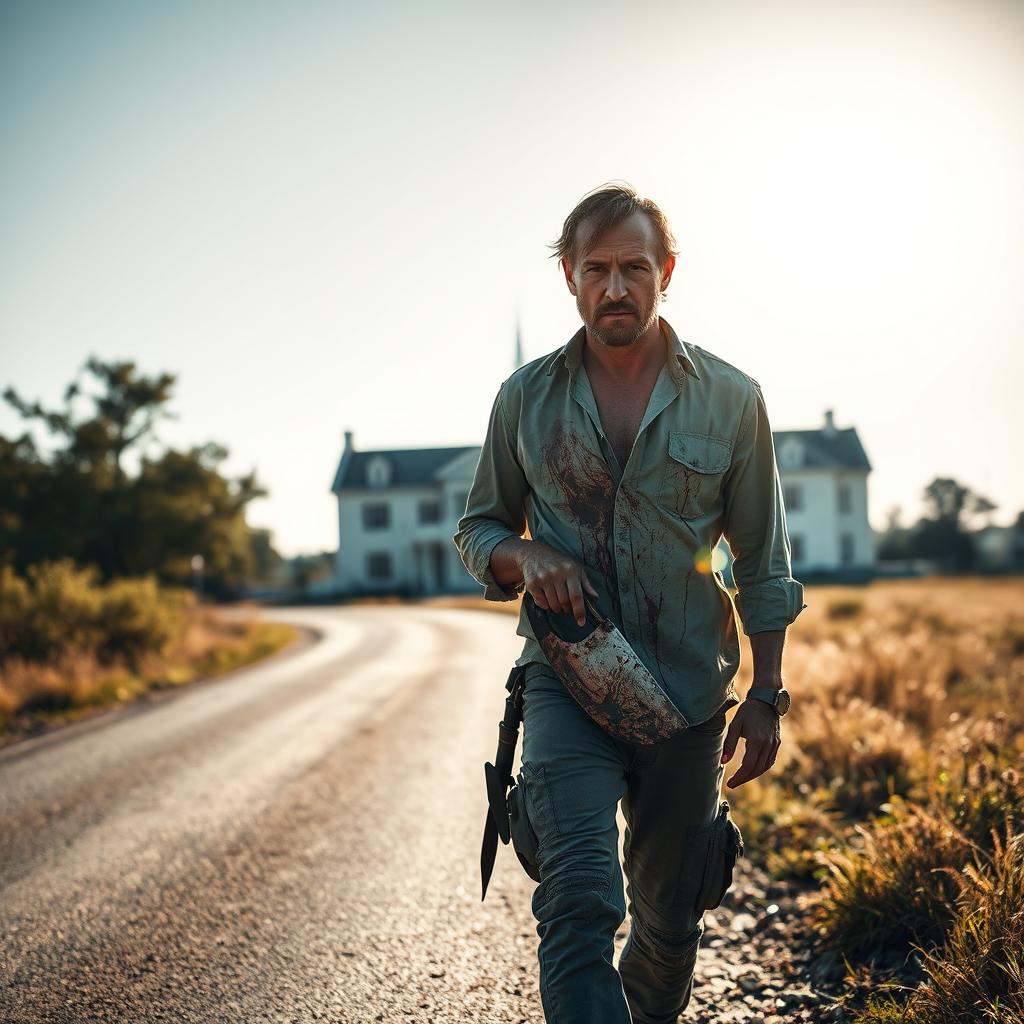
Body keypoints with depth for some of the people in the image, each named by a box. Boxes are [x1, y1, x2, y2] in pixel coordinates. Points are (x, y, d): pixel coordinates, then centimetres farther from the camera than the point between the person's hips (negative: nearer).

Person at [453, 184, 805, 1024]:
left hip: (689, 692, 1)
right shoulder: (526, 397, 3)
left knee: (672, 914, 13)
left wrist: (767, 695, 1)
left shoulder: (731, 399, 1)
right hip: (567, 680, -1)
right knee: (580, 900, -18)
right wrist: (524, 554, -11)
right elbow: (478, 528, 12)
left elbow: (762, 561, 4)